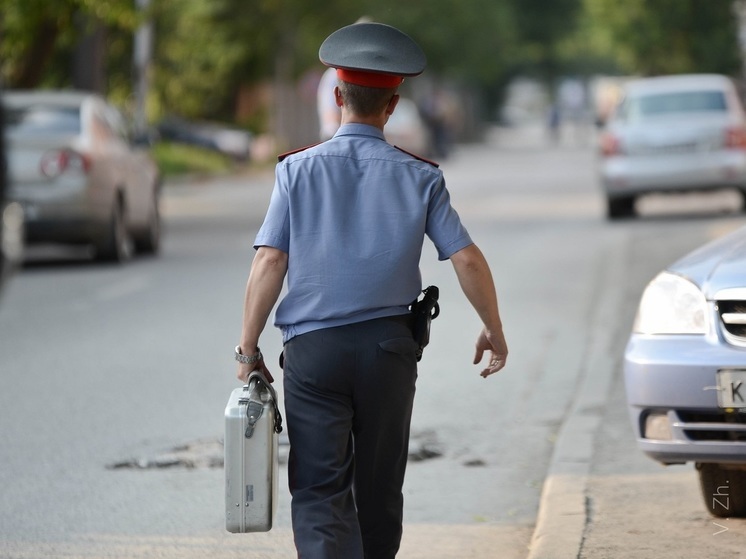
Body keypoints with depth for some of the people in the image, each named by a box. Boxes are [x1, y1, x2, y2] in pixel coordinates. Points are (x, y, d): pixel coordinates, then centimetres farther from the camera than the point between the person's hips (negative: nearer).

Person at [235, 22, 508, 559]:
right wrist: (494, 331, 14)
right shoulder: (418, 177, 1)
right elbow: (467, 259, 0)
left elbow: (269, 262, -7)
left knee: (319, 490, -2)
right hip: (389, 344, 2)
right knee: (379, 488, 16)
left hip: (313, 349, -2)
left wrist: (249, 348, -1)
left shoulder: (299, 169, -2)